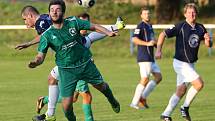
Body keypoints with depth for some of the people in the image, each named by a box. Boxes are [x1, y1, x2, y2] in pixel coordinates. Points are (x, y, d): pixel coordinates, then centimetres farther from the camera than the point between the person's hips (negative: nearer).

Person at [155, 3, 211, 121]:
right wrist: (158, 50, -19)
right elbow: (163, 34, -11)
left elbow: (208, 45, 9)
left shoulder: (200, 28, 4)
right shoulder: (180, 27, -14)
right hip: (181, 63, -7)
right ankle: (185, 107, 0)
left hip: (190, 64, 7)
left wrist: (207, 40, -14)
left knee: (181, 91, 7)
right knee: (199, 83, -16)